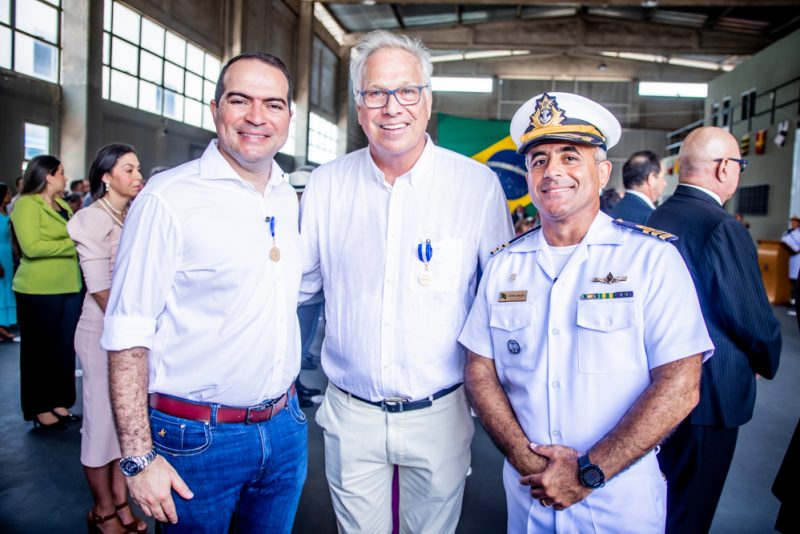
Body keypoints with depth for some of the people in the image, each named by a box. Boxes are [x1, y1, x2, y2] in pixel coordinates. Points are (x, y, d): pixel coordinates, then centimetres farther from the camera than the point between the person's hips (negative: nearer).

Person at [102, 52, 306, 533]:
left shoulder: (288, 199, 5)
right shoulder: (169, 197, -14)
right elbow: (127, 335, -15)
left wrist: (288, 407, 13)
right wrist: (139, 457, -17)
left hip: (285, 429, 6)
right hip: (198, 438, -5)